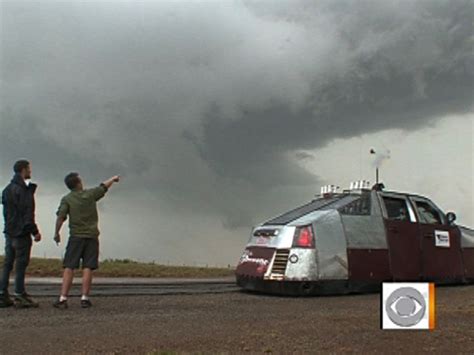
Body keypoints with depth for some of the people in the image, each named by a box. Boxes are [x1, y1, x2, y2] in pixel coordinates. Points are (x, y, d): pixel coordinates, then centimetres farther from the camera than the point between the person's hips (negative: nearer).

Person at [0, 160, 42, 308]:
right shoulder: (24, 189, -14)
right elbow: (27, 213, -18)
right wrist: (35, 231, -14)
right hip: (21, 232, -9)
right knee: (21, 263, -3)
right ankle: (20, 296, 0)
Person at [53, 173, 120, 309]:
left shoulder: (67, 199, 0)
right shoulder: (90, 194, 4)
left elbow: (60, 217, -9)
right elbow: (104, 186, 20)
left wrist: (57, 233, 3)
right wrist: (113, 179, 38)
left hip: (76, 237, 0)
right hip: (91, 236, 1)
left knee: (69, 268, -1)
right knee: (87, 268, -1)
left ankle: (63, 298, -4)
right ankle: (84, 298, -1)